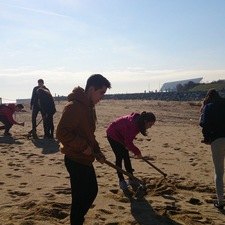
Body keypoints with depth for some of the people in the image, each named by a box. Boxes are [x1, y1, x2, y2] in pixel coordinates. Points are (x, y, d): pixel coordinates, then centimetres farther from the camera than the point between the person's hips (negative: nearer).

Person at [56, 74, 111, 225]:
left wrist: (97, 151, 8)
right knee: (80, 197, 0)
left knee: (92, 191, 20)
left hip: (85, 159, 10)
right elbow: (61, 133, -25)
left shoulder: (89, 106, 11)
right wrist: (83, 146, -22)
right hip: (76, 160, -10)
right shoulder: (74, 106, -20)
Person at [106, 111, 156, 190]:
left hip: (121, 136, 8)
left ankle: (131, 179, 15)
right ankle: (121, 180, 4)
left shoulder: (138, 121, -10)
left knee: (126, 157, 8)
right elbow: (128, 141, -30)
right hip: (113, 135, -8)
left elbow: (129, 138, 3)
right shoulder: (132, 124, -36)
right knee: (119, 157, -7)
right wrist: (137, 152, -22)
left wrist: (128, 146, -9)